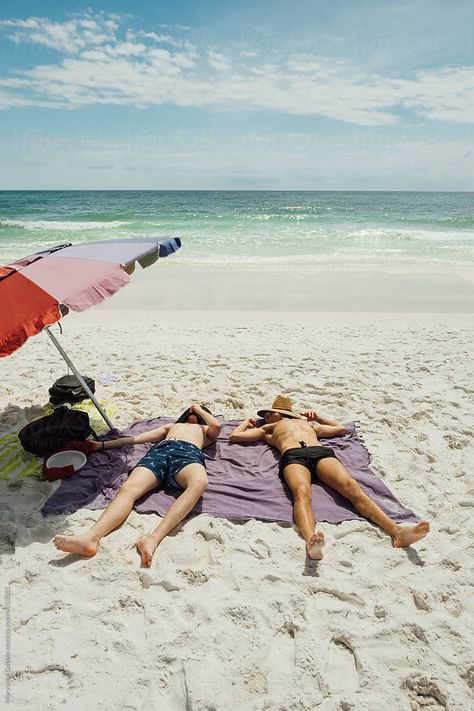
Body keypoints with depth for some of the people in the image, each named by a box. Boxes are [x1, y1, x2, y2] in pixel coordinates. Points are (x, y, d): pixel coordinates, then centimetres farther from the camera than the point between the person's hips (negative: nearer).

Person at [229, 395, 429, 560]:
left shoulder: (308, 423, 44)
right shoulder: (267, 430, 38)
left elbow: (341, 428, 52)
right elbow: (234, 436, 36)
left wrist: (316, 417, 55)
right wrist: (248, 422, 52)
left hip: (322, 453, 3)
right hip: (293, 456, -2)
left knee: (352, 487, -29)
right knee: (302, 492, -39)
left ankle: (396, 531, -48)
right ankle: (311, 539, -67)